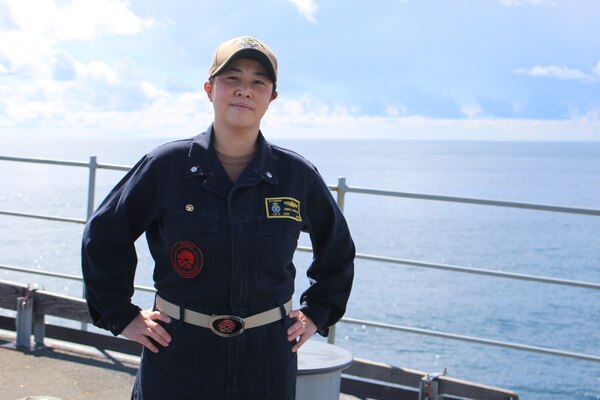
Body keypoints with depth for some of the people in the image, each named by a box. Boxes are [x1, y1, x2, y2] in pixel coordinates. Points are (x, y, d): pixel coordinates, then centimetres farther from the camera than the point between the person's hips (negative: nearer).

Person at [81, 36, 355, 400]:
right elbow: (103, 236, 7)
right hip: (178, 359, -1)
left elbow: (338, 251, 17)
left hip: (266, 361, 1)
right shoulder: (167, 166, -4)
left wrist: (316, 314, 12)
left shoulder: (298, 176, 0)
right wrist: (121, 316, 4)